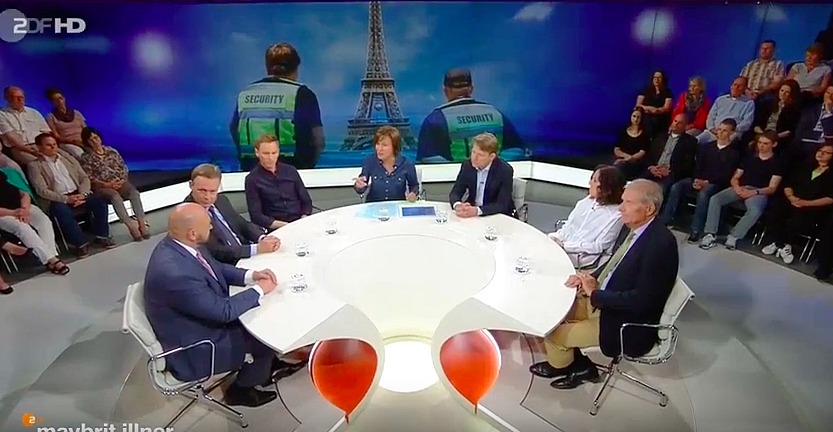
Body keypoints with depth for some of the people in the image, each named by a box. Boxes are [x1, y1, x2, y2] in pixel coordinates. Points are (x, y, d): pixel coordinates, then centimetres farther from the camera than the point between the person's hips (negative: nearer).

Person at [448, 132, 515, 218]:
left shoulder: (505, 170, -17)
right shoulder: (467, 165, -6)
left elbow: (502, 205, -22)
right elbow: (455, 192, -5)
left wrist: (477, 211, -37)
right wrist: (458, 205, -27)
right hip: (472, 211, 3)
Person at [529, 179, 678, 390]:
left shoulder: (660, 243, -27)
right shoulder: (636, 229, 0)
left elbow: (641, 300, -29)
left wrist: (594, 294, -20)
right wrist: (591, 278, -6)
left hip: (627, 325, -8)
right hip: (603, 302, 9)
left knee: (553, 332, -4)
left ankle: (562, 364, 31)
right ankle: (574, 364, 25)